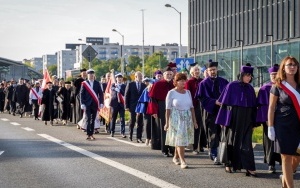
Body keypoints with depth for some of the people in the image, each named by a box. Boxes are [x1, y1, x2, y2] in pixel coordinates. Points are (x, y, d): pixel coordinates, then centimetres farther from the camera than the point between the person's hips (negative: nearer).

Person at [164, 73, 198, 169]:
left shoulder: (188, 92, 9)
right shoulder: (171, 93, -4)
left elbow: (191, 107, 11)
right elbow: (168, 108, -5)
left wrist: (194, 120, 9)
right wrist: (167, 122, -9)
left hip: (187, 118, 4)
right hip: (176, 118, -4)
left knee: (179, 139, 9)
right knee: (179, 139, -8)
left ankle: (176, 157, 27)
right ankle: (182, 161, -8)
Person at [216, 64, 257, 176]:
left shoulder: (250, 89, 6)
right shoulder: (231, 86, -6)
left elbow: (253, 106, 9)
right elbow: (224, 104, -5)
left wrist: (253, 123, 7)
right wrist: (224, 120, -8)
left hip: (246, 120, 3)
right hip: (233, 119, -3)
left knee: (246, 143, -1)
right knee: (231, 142, 7)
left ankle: (249, 168, -5)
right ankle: (228, 164, 21)